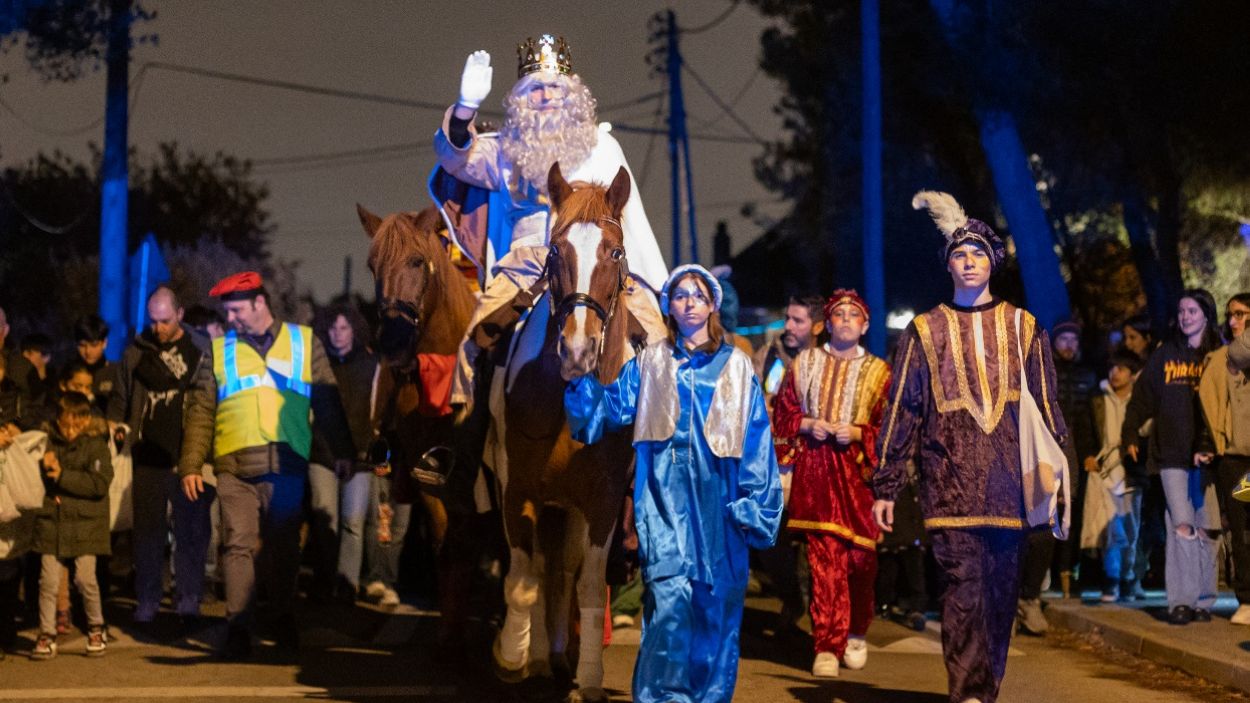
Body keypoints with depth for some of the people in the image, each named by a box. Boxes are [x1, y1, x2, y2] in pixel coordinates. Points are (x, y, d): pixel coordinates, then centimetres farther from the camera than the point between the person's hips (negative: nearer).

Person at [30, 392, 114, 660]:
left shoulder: (96, 444, -4)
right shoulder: (49, 442, 5)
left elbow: (100, 483, -15)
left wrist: (62, 476, -17)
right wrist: (44, 467, -6)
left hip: (85, 523, -3)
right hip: (51, 520, 3)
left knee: (85, 578, -5)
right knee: (48, 580, -1)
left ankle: (96, 629, 16)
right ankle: (47, 635, 8)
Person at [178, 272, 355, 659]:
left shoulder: (304, 342, 10)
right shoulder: (220, 351, 11)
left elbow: (327, 401, 11)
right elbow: (200, 412, 9)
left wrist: (342, 449, 7)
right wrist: (191, 465, 2)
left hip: (287, 467, 0)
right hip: (235, 467, 0)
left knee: (285, 547, 6)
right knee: (238, 545, -7)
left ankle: (284, 619, 20)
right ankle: (238, 628, -6)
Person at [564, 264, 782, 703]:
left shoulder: (736, 366, 10)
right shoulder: (650, 363, 13)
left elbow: (755, 438, 5)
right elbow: (610, 407, 6)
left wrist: (754, 507, -1)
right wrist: (581, 377, -11)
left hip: (716, 500, 1)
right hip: (666, 497, -1)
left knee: (716, 605, 3)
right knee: (670, 597, -15)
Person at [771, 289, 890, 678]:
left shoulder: (878, 372, 8)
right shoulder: (804, 364, 12)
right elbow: (782, 413, 13)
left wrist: (857, 432, -12)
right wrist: (808, 425, -5)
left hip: (858, 471, 0)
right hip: (815, 472, 0)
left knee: (860, 557, -1)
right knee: (824, 557, -6)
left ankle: (857, 634, 22)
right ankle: (828, 646, -5)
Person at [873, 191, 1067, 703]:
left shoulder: (1022, 326, 12)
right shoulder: (925, 331, 9)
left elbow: (1046, 405, 12)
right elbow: (901, 411, 8)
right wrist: (886, 487, 4)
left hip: (1009, 483, 2)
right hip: (950, 485, -2)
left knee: (1001, 594, 5)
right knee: (962, 589, -12)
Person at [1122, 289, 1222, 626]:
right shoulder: (1164, 355, 12)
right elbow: (1142, 397, 12)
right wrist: (1130, 435, 0)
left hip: (1208, 456, 0)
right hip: (1173, 455, 0)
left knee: (1207, 529, 1)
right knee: (1182, 527, -9)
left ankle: (1204, 601, 9)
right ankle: (1180, 601, -8)